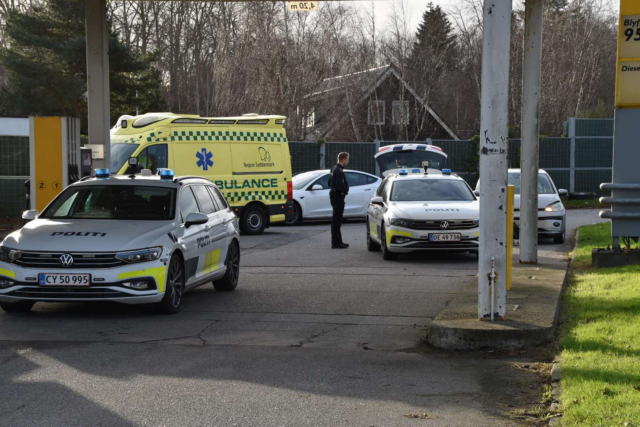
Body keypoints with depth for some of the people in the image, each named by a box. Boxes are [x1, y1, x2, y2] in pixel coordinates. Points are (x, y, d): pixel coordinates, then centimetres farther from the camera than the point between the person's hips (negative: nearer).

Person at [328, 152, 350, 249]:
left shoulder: (334, 169, 12)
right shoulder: (339, 171, -20)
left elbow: (330, 183, 21)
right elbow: (340, 186, -28)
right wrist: (346, 190, -8)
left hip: (334, 196, 10)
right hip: (338, 197, -10)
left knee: (336, 220, 17)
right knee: (337, 220, -6)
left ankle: (337, 241, 26)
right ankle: (336, 243, -2)